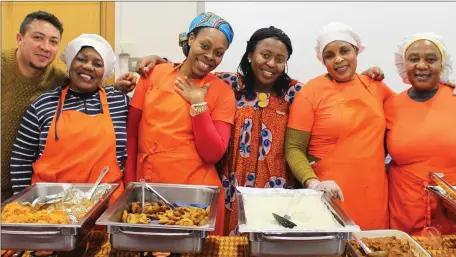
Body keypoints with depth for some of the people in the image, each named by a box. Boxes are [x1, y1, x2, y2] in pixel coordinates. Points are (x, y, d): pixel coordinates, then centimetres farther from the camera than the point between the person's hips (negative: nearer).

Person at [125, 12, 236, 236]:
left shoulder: (223, 92, -3)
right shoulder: (155, 73, 2)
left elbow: (213, 154, -10)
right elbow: (132, 131, 5)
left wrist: (198, 104, -15)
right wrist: (130, 181, 1)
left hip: (196, 193, -2)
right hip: (147, 189, 2)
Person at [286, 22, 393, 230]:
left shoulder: (374, 85, 6)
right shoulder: (311, 91, -8)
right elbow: (294, 149, -10)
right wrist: (313, 183, -24)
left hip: (373, 197, 5)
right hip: (331, 198, -4)